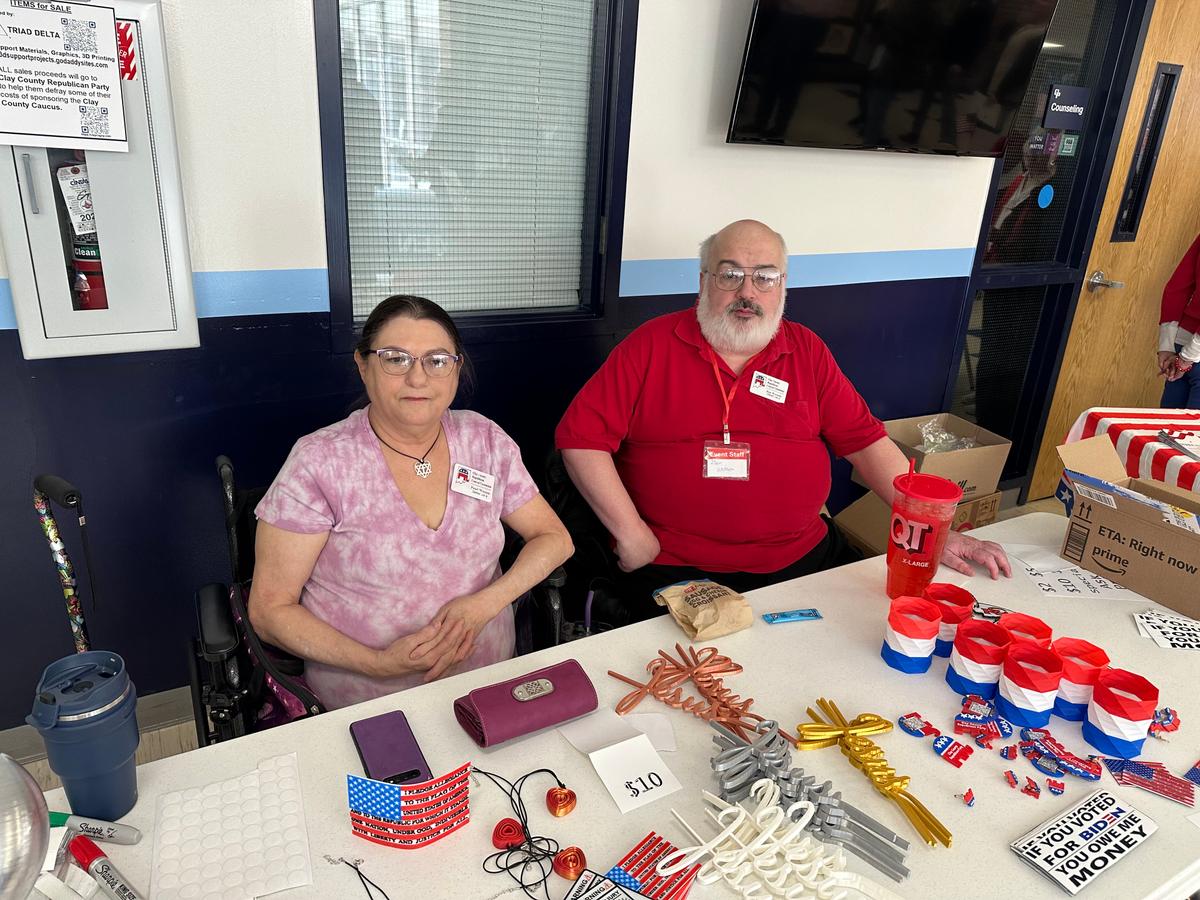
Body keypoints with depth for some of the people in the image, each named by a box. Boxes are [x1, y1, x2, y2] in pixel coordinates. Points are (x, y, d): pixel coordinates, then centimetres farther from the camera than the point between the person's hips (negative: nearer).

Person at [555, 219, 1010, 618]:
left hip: (805, 557, 4)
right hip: (677, 570, -4)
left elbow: (866, 441, 10)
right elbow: (580, 436, -5)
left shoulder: (806, 350, 10)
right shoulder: (652, 346, -1)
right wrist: (631, 534, -10)